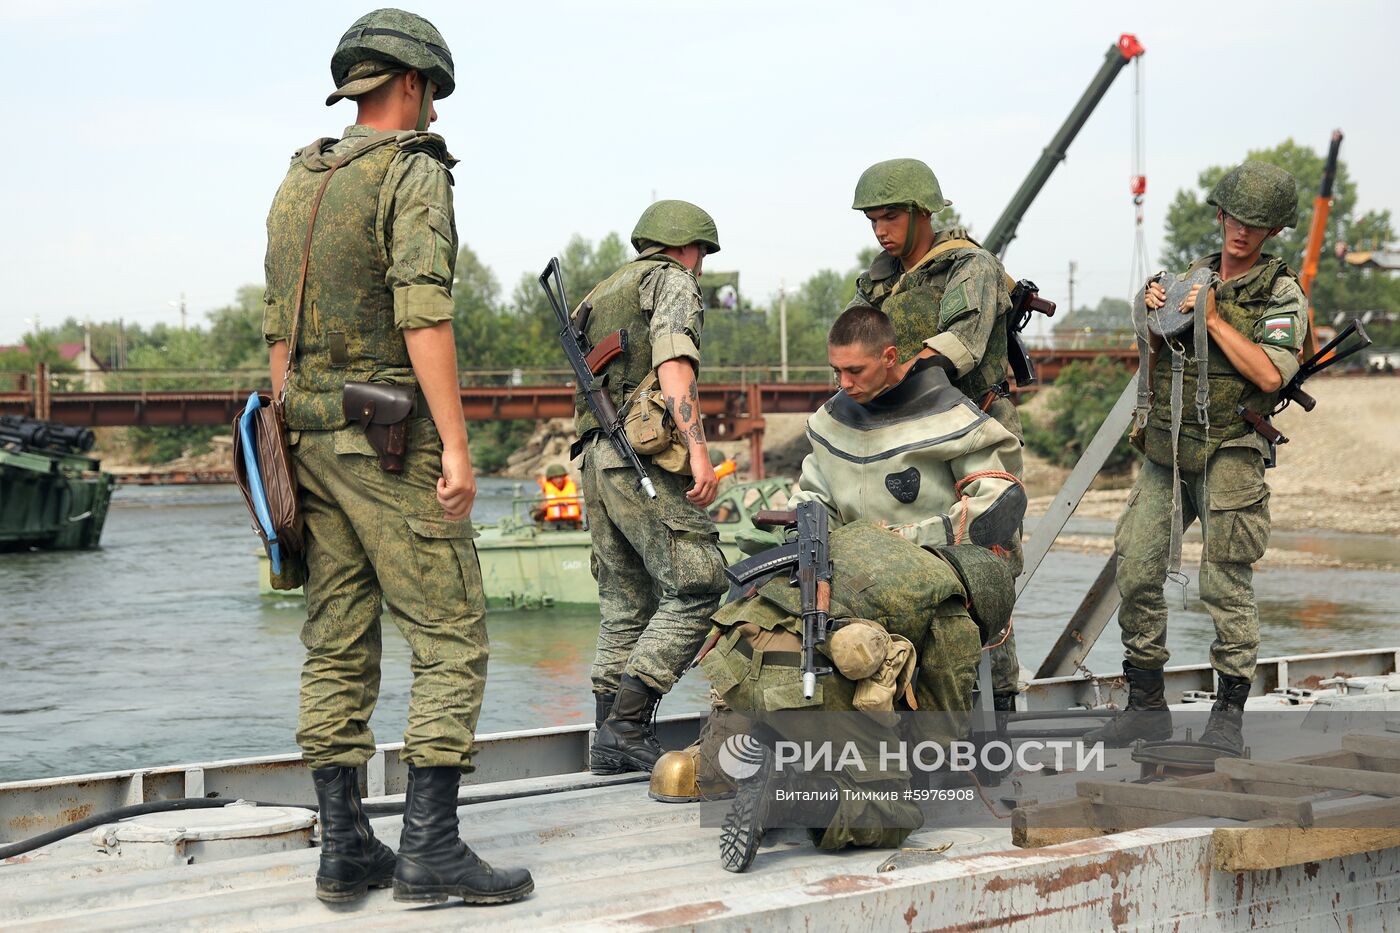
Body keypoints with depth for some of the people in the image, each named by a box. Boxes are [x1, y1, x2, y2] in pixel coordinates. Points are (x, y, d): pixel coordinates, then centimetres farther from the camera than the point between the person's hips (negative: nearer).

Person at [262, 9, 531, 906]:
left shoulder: (298, 184, 16)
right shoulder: (414, 171, -9)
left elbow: (281, 334, 16)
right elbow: (422, 314, -20)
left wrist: (291, 456, 19)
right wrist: (458, 445, -21)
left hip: (315, 435, 8)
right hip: (393, 439, -8)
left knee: (340, 648, 8)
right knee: (452, 640, -4)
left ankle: (345, 847, 9)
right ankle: (432, 845, -8)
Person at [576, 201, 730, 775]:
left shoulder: (602, 296, 28)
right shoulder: (673, 281, 3)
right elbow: (673, 364, -13)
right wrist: (697, 448, -21)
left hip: (596, 462, 9)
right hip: (645, 457, -9)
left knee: (628, 603, 10)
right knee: (696, 587, -8)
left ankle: (609, 740, 8)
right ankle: (627, 725, -15)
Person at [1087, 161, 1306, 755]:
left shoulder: (1282, 294, -1)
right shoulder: (1192, 277, 15)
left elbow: (1270, 374, -16)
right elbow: (1154, 368, 19)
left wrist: (1213, 319, -15)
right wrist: (1153, 315, 0)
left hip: (1228, 454, -5)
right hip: (1165, 450, 5)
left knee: (1226, 584, -7)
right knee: (1136, 572, 1)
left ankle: (1227, 716, 1)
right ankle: (1145, 706, 10)